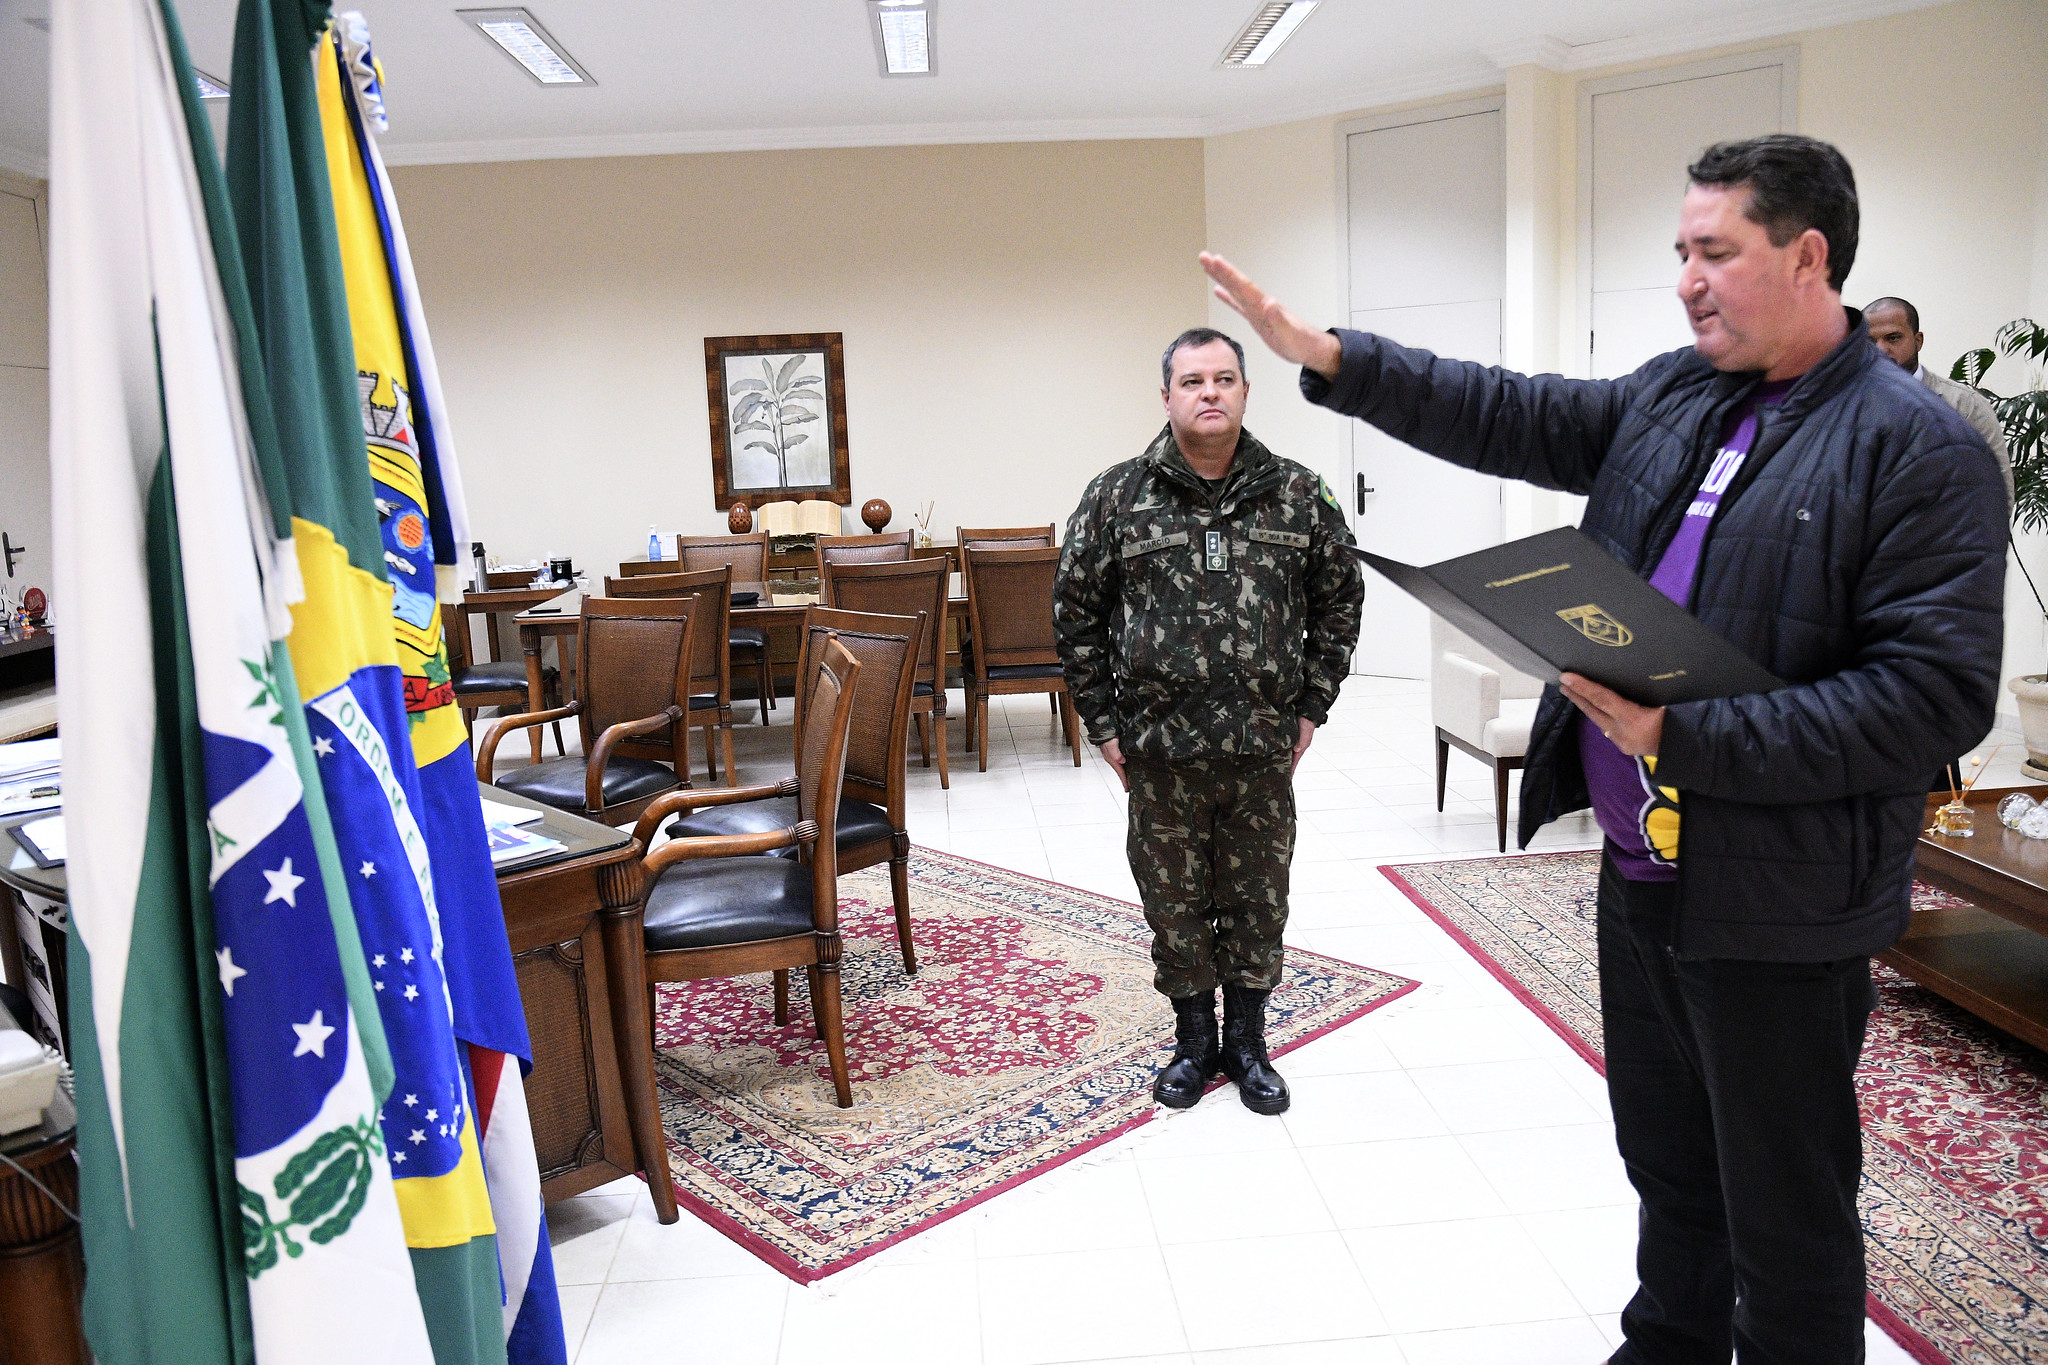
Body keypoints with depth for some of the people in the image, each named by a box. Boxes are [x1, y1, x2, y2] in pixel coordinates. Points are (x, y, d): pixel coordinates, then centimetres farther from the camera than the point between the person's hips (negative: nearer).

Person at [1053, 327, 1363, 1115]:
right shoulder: (1118, 497, -2)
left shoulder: (1297, 495, 2)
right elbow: (1075, 613, 2)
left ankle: (1247, 1043, 32)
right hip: (1160, 753, -1)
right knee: (1174, 903, 12)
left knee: (1258, 902, 12)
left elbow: (1340, 601, 11)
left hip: (1264, 752, 1)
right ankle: (1193, 1042, 32)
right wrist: (1102, 723, 0)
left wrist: (1311, 706, 6)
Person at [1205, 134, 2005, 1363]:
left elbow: (1938, 695, -21)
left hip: (1777, 911, -7)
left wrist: (1688, 738, -26)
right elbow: (1512, 418, 7)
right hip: (1639, 874, 7)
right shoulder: (1669, 398, 7)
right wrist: (1328, 356, -2)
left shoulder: (1921, 450, -15)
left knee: (1784, 1217, 11)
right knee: (1667, 1167, 26)